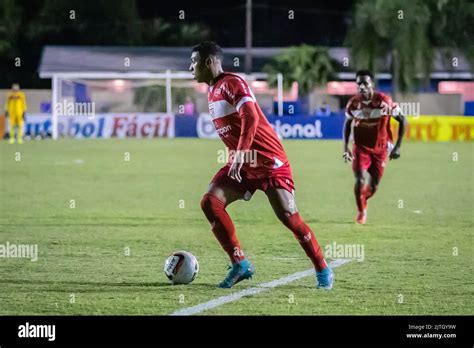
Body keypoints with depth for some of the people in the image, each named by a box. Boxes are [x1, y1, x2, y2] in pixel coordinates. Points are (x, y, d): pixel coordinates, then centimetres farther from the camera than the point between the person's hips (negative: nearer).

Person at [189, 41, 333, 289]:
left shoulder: (231, 83, -13)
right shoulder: (212, 92, 15)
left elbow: (250, 117, -27)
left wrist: (240, 154, -34)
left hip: (269, 162, -9)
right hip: (241, 164, 9)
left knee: (287, 215, -13)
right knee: (210, 202, -9)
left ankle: (323, 271, 1)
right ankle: (240, 265, -5)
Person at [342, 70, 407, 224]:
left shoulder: (384, 101, -18)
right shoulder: (353, 103, -10)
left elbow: (403, 121, -8)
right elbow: (347, 123, 9)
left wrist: (397, 146, -10)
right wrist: (345, 147, 2)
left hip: (380, 148, 0)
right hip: (361, 148, 0)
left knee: (372, 186, 4)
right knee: (361, 180, -19)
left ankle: (362, 201, 39)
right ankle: (361, 210, 6)